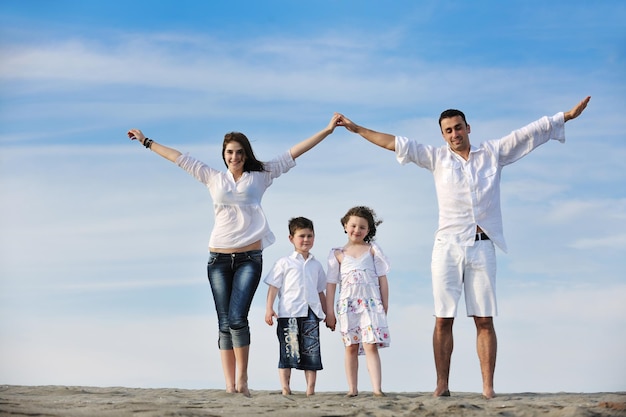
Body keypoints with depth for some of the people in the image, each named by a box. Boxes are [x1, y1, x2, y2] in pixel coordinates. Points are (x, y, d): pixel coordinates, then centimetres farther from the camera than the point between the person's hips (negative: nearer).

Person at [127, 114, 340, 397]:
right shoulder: (213, 178, 12)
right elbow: (180, 158, 17)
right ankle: (229, 385, -1)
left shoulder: (260, 176, 8)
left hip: (249, 257, -2)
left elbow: (293, 153, 5)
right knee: (224, 323, -1)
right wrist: (147, 142, 21)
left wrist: (327, 130, 2)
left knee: (237, 318, -15)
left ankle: (242, 379, -1)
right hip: (219, 257, 2)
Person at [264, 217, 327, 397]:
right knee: (288, 351, -3)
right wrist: (269, 309, -8)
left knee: (311, 351, -1)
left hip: (311, 313, 3)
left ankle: (311, 389, 1)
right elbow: (273, 286, 2)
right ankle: (285, 388, -1)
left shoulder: (316, 265, 18)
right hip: (288, 313, -3)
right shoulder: (284, 263, 6)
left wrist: (327, 313, 20)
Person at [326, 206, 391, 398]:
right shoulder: (338, 254, 10)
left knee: (371, 345, -11)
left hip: (371, 302, -1)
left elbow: (382, 278, 9)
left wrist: (385, 304, 5)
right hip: (347, 303, 1)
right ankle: (352, 389, 8)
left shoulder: (372, 250, 9)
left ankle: (377, 388, -18)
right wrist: (329, 312, 4)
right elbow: (331, 284, 8)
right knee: (351, 347, 4)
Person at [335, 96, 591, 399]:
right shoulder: (437, 158, 11)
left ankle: (488, 388, -6)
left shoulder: (493, 153, 11)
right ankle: (442, 385, -2)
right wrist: (357, 129, 6)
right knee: (443, 320, -3)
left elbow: (529, 133, 10)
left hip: (482, 246, 0)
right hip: (448, 246, 0)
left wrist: (567, 116, 7)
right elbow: (396, 144, 9)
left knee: (485, 320, -3)